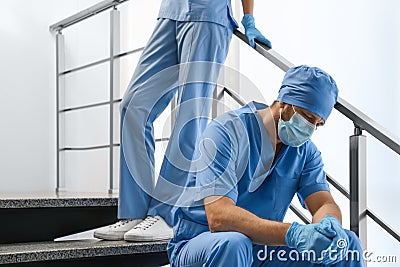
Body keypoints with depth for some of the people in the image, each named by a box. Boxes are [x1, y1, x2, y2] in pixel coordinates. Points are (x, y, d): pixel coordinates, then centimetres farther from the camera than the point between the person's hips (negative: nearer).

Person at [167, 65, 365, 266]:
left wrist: (329, 227, -31)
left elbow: (324, 204, -5)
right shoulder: (226, 131, -19)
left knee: (347, 243, -14)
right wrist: (293, 233, -41)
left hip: (263, 248, 5)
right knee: (232, 244, -39)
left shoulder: (306, 150, 4)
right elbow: (218, 217, -31)